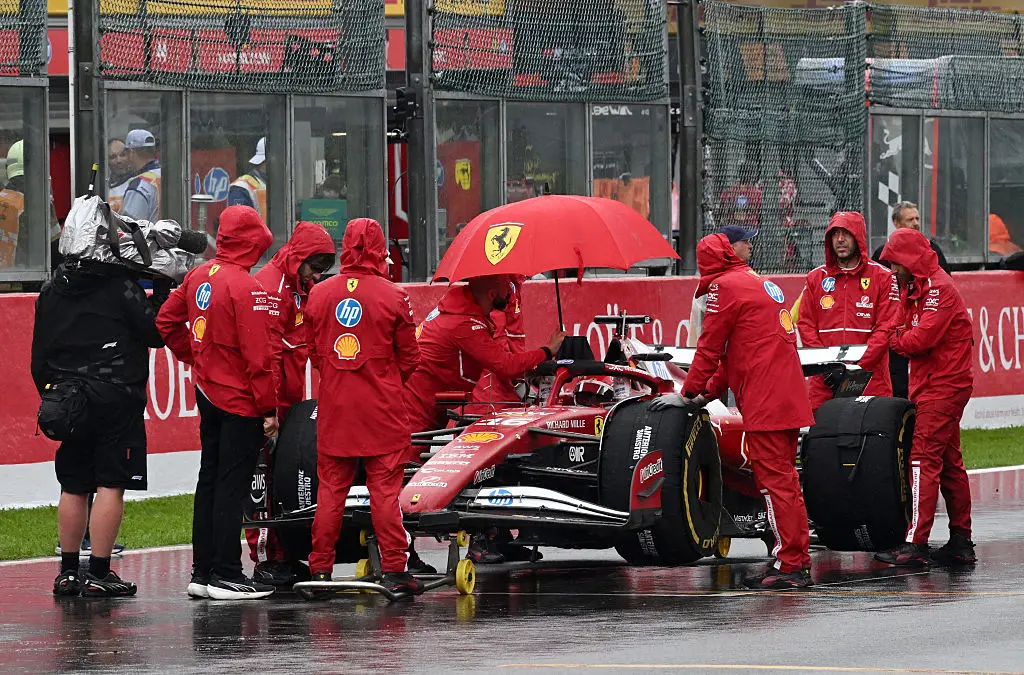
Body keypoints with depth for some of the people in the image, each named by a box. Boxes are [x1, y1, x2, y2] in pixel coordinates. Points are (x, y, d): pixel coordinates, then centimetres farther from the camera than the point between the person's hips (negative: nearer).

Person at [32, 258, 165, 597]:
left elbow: (39, 354, 12)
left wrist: (49, 392, 20)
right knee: (110, 484, -3)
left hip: (67, 400, 6)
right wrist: (161, 299, 6)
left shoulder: (50, 290, 9)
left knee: (73, 487, 12)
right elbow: (155, 334, -7)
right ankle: (99, 573, -6)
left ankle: (68, 572, 15)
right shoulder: (121, 286, -9)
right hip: (115, 400, -5)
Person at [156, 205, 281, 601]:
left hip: (208, 391, 8)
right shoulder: (246, 289, -20)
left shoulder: (199, 276, 4)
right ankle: (226, 575, -2)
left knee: (210, 481, 14)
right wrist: (269, 408, -15)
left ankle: (202, 571, 18)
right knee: (232, 486, -4)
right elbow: (257, 355, -20)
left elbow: (167, 321, 16)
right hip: (240, 401, -8)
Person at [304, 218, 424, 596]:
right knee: (385, 489, 0)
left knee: (330, 489, 9)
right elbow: (409, 357, 1)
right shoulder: (393, 297, -8)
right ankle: (393, 570, -1)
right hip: (381, 409, -3)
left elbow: (313, 351, 11)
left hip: (334, 406, 3)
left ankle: (320, 569, 10)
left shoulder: (319, 295, 1)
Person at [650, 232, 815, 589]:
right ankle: (797, 562, 16)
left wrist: (688, 395, 7)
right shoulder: (761, 284, 22)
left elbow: (710, 348, -3)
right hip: (789, 399, 9)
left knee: (774, 482, -8)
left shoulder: (725, 286, -5)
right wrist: (707, 394, 24)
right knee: (784, 481, 14)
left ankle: (789, 565, -10)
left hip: (765, 400, -9)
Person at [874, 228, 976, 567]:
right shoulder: (917, 288, 18)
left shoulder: (938, 288, -14)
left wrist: (896, 340, -5)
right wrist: (901, 337, -5)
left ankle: (916, 543, -19)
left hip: (942, 387, -10)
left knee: (923, 461, -14)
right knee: (949, 463, 11)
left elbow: (923, 338, -21)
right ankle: (961, 542, 14)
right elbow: (911, 333, 15)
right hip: (935, 385, 10)